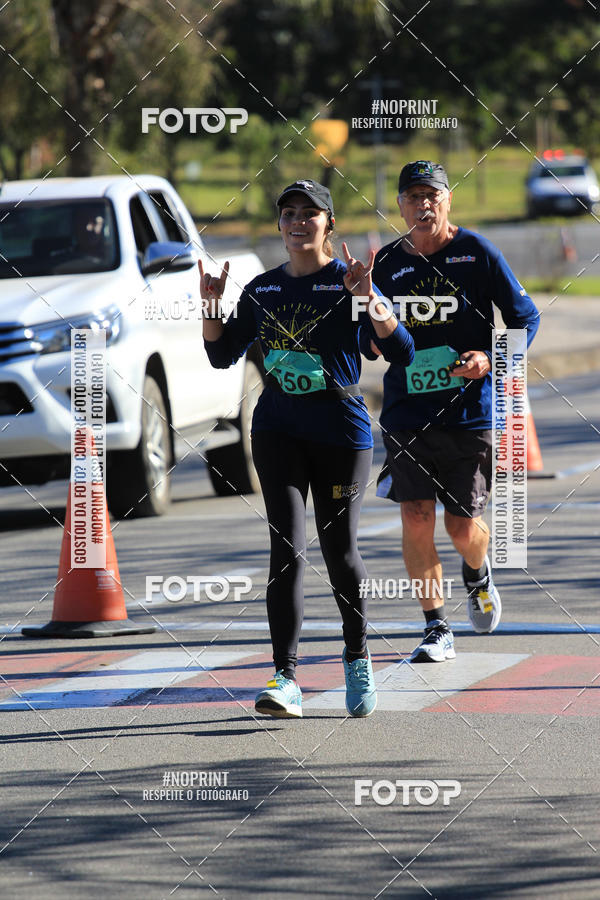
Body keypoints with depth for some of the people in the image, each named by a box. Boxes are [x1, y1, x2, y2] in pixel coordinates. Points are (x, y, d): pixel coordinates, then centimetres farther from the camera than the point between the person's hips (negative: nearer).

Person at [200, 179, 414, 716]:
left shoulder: (348, 282, -5)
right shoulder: (263, 290, 8)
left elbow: (401, 353, -13)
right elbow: (223, 355, 15)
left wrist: (368, 300, -25)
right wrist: (211, 307, -1)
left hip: (341, 430, -2)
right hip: (278, 429, 3)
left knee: (340, 552, 5)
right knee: (288, 548, -11)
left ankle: (357, 657, 31)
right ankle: (287, 679, -16)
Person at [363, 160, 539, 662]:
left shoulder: (477, 253, -4)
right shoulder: (388, 263, 5)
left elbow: (525, 318, 1)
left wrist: (491, 359, -15)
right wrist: (376, 340, -6)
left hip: (469, 409, -2)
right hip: (406, 409, 2)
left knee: (463, 525, 2)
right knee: (416, 517, -9)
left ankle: (478, 574, 39)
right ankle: (437, 629, 0)